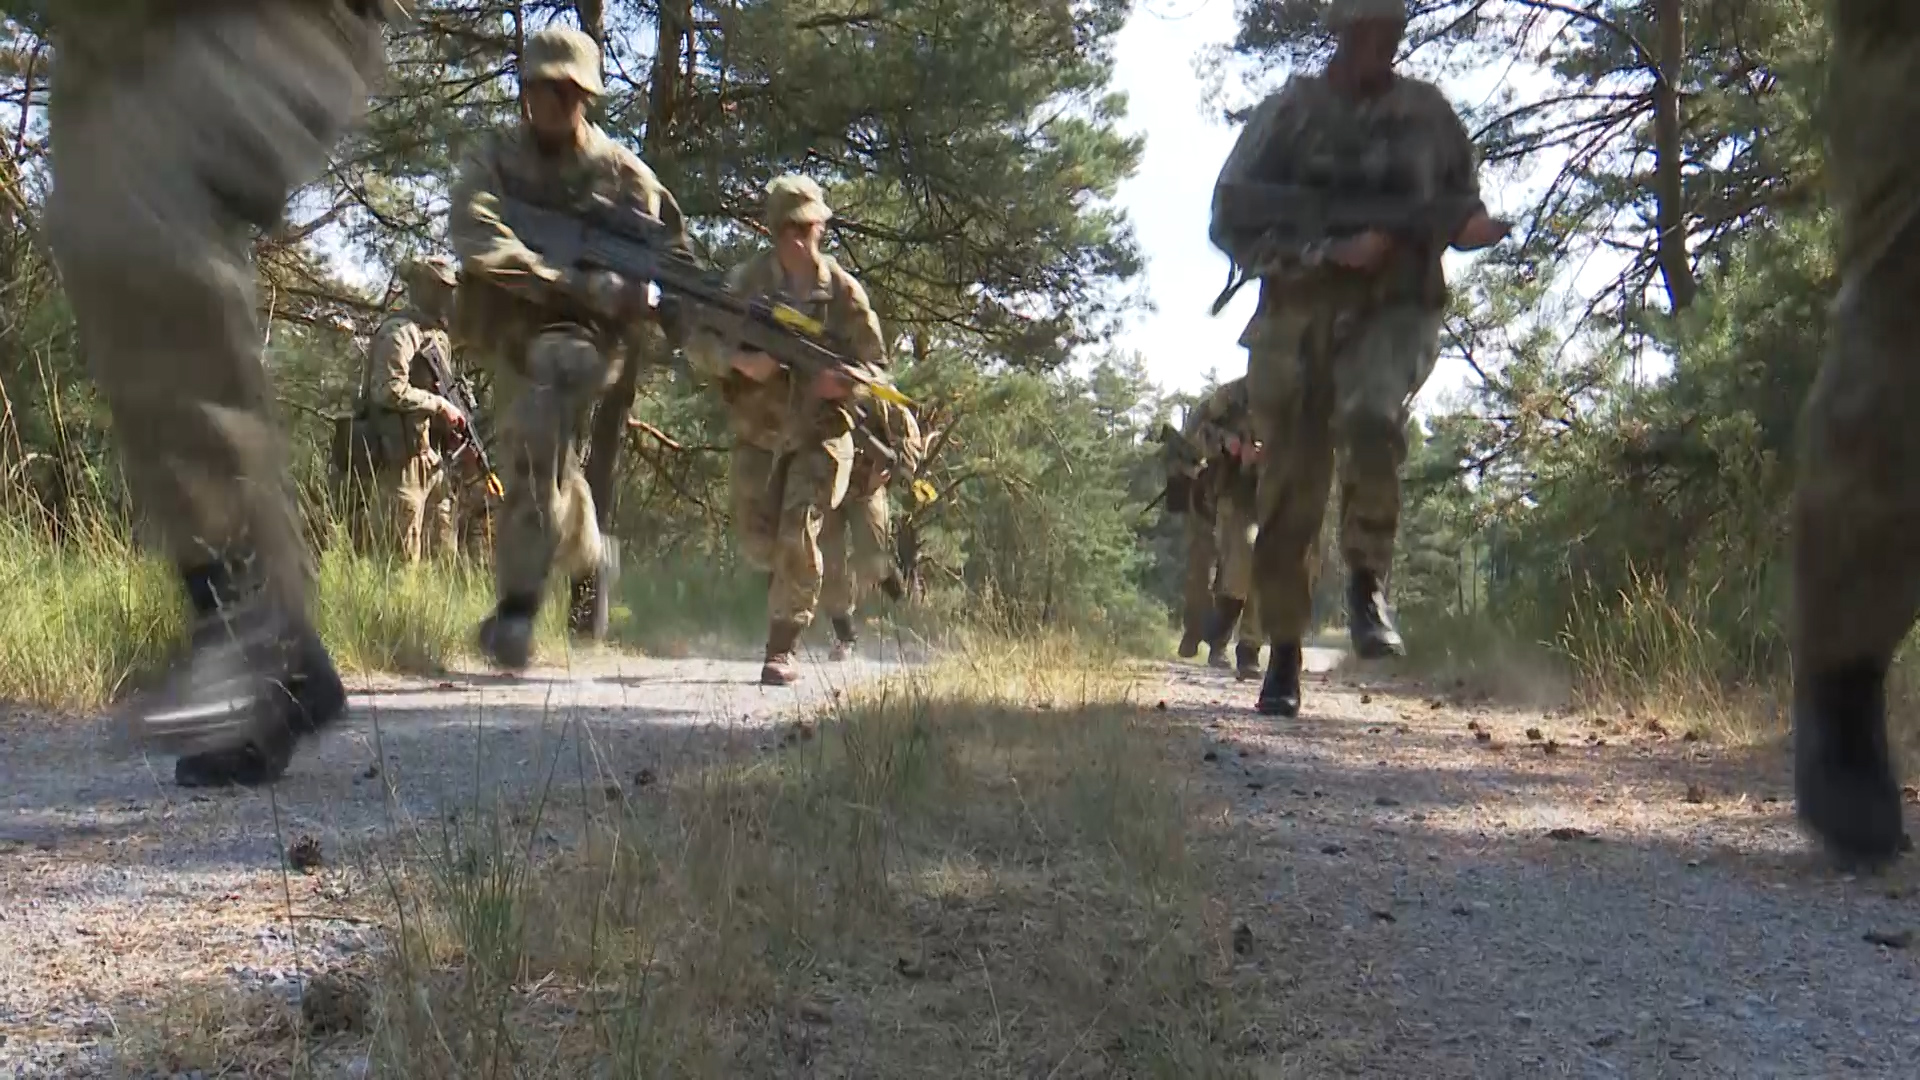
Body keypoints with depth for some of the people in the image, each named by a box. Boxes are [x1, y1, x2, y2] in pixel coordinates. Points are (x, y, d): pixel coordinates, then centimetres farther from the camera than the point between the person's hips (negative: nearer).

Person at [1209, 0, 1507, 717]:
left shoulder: (1428, 114, 9)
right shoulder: (1288, 113, 3)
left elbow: (1461, 202, 21)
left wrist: (1472, 226, -5)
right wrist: (1328, 250, -16)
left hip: (1394, 312, 0)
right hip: (1298, 315, 0)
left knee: (1371, 418, -33)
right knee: (1288, 496, 1)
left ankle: (1368, 586, -14)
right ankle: (1284, 656, 16)